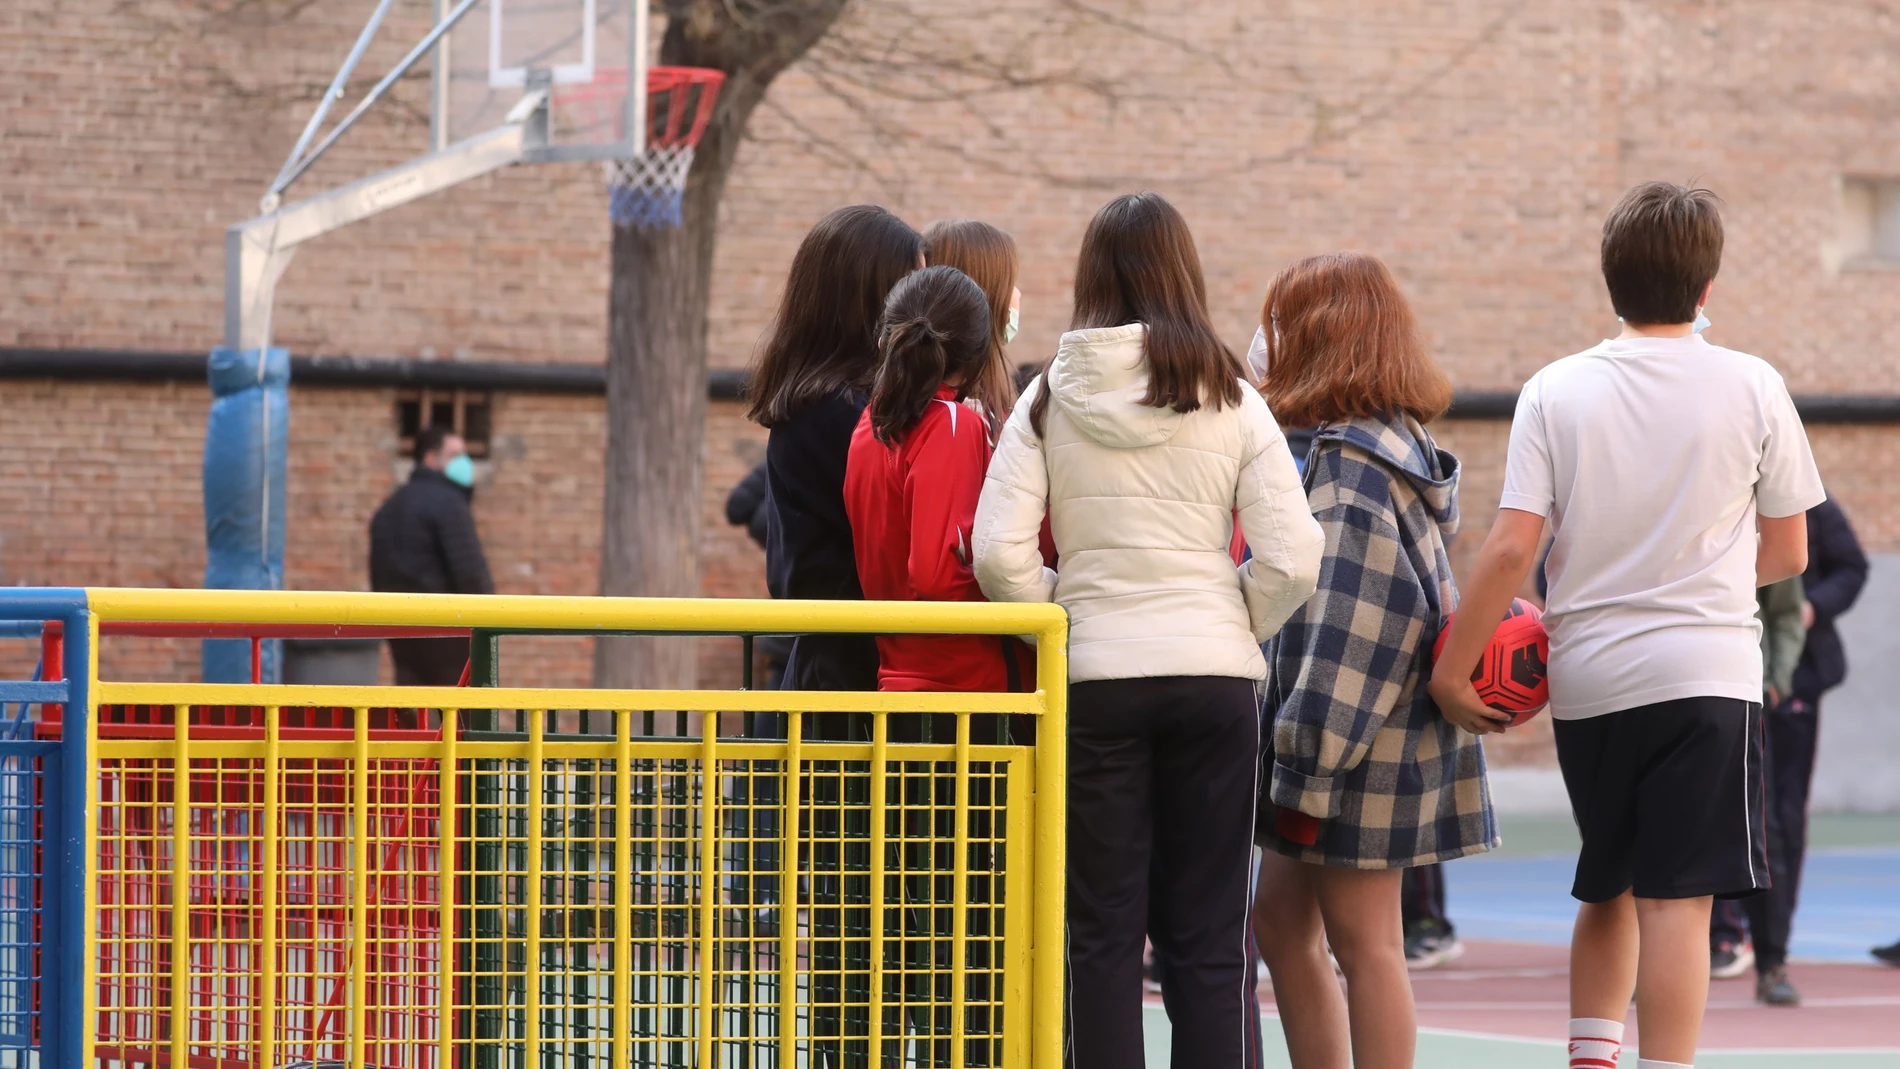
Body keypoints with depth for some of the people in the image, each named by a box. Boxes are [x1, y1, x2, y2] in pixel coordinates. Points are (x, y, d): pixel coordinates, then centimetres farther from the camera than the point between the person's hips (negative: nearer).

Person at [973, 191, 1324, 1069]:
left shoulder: (1047, 402, 0)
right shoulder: (1229, 401, -1)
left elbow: (999, 553, -7)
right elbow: (1292, 559, -6)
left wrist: (1061, 622, 8)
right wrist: (1237, 626, 10)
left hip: (1092, 677, 0)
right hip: (1215, 674, 0)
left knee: (1100, 933, 5)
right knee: (1209, 935, 4)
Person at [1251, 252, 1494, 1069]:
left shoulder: (1352, 458, -17)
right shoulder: (1401, 444, 12)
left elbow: (1350, 621, -21)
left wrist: (1310, 766, -19)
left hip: (1360, 751, -10)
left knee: (1362, 940, -2)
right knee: (1281, 919, 16)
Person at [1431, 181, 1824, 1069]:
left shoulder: (1556, 391, 0)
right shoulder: (1752, 388, -1)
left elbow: (1512, 548, -7)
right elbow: (1788, 553, 6)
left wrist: (1450, 669, -1)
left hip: (1586, 677, 3)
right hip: (1705, 670, -3)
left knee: (1607, 889, 19)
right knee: (1676, 901, -6)